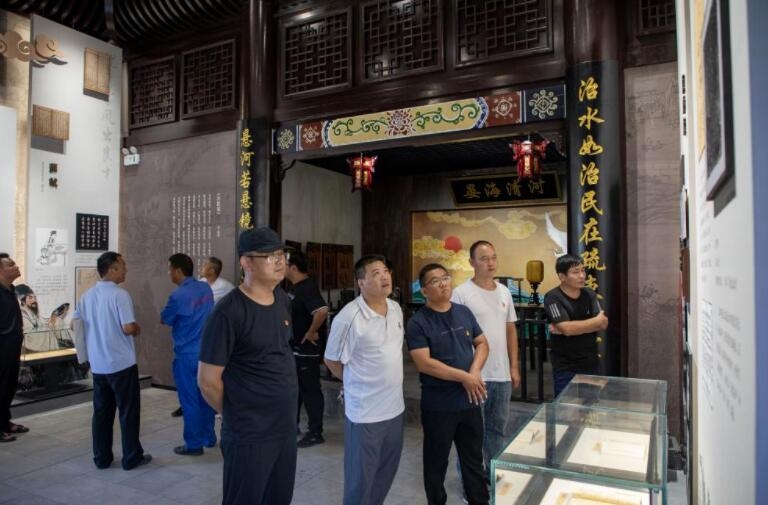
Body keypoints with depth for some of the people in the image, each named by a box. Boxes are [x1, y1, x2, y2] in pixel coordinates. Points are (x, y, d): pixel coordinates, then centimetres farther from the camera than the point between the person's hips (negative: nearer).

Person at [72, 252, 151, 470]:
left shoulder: (87, 296, 6)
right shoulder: (119, 294, -16)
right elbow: (128, 328, -21)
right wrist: (137, 329, -1)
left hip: (97, 364, 7)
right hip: (122, 363, -7)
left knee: (101, 411, 14)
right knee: (128, 411, 5)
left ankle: (102, 458, 21)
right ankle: (132, 458, 13)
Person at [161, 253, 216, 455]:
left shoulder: (178, 296, -19)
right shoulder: (206, 288, 2)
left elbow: (165, 319, -3)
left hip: (187, 355, -7)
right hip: (207, 352, 7)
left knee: (190, 401, 4)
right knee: (206, 397, 16)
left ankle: (194, 444, 13)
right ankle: (209, 437, 27)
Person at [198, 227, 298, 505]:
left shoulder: (283, 299, 3)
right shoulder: (229, 312, -20)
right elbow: (208, 380, -15)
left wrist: (283, 412, 14)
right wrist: (235, 415, -1)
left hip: (286, 427, 7)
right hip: (249, 435, -7)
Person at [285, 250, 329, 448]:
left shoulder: (307, 288, -22)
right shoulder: (296, 287, 9)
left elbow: (322, 310, -38)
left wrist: (311, 333, -27)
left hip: (306, 349, -10)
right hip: (293, 348, 10)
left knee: (310, 391, 1)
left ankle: (315, 433, 12)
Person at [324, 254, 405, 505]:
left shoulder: (396, 309, 2)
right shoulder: (348, 317, -20)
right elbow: (332, 361, -9)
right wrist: (359, 383, 1)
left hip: (395, 407, 7)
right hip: (364, 412, -7)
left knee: (386, 473, 23)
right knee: (361, 479, 9)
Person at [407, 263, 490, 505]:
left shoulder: (464, 312, 4)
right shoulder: (418, 322, -14)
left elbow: (482, 343, 9)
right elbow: (424, 363, -20)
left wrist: (475, 371, -9)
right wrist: (464, 376, -19)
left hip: (470, 401, 5)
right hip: (438, 406, -5)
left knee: (474, 460, 21)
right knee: (437, 463, 14)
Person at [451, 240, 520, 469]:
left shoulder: (504, 292, 8)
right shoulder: (461, 293, -13)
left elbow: (511, 330, 14)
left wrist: (514, 366, 11)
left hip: (502, 375, 6)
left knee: (497, 427, 20)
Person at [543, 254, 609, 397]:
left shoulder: (589, 294, 3)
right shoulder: (553, 298, -15)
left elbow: (603, 324, -6)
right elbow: (567, 328, -25)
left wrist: (575, 327, -19)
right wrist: (596, 320, -12)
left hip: (590, 363, 5)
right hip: (565, 367, -5)